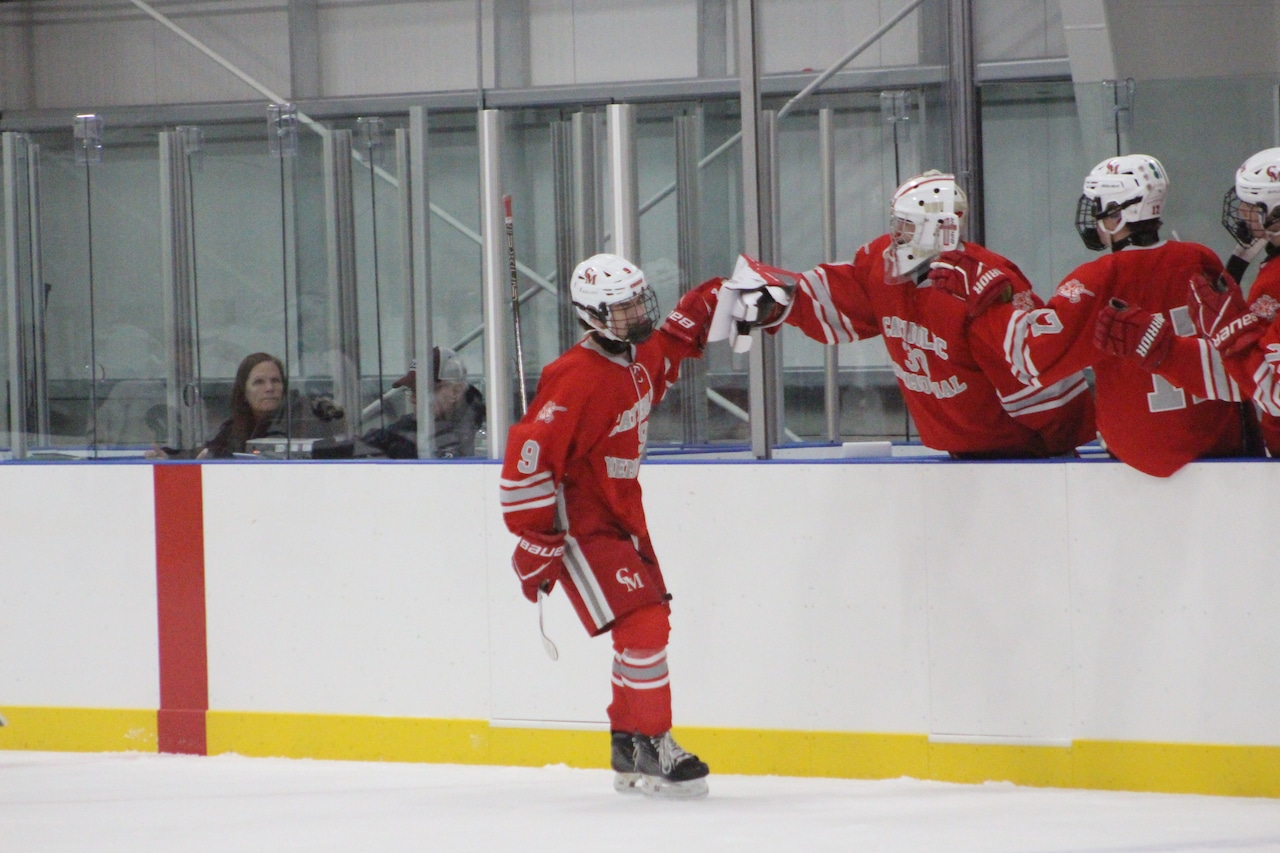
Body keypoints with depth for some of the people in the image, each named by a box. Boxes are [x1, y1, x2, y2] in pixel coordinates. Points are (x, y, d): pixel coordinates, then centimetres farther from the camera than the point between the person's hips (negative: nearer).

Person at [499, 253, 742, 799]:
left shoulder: (637, 355, 3)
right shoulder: (579, 379, -26)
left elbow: (670, 346, 30)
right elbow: (529, 455, -28)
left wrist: (708, 305, 14)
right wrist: (536, 542, -26)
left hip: (621, 516, 10)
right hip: (578, 523, -10)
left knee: (650, 625, 14)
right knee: (643, 625, -17)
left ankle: (628, 749, 26)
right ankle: (652, 752, -10)